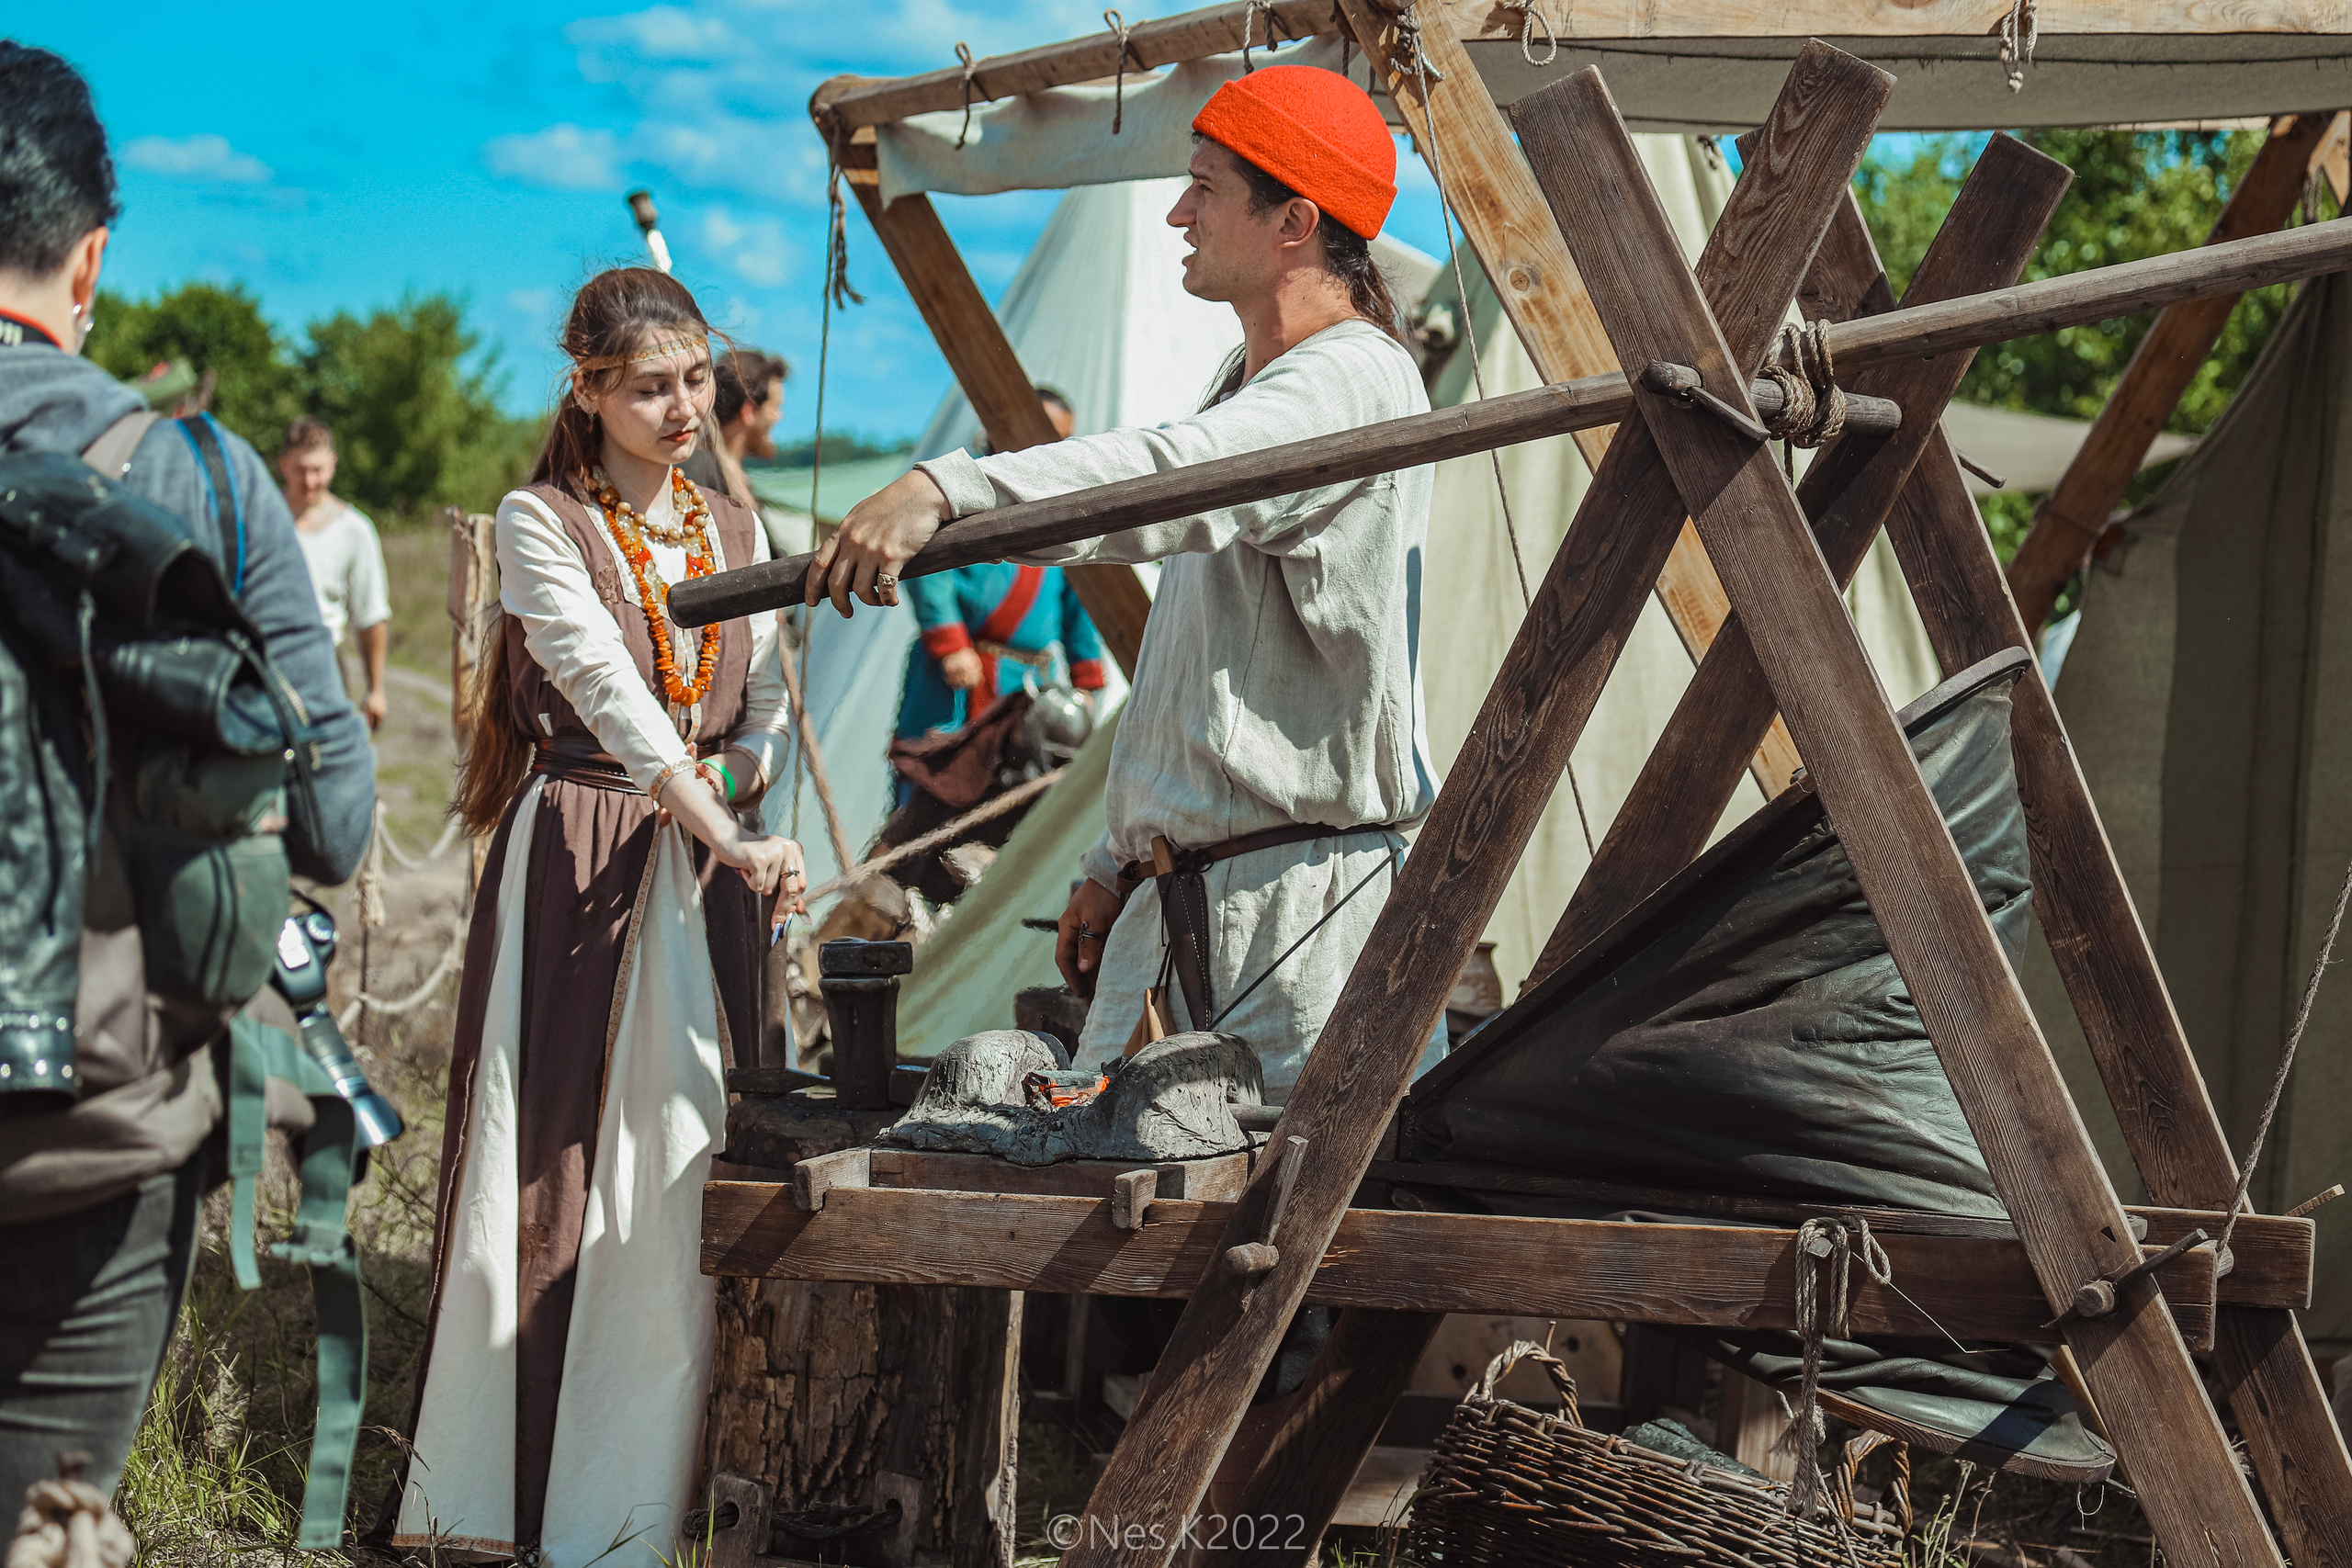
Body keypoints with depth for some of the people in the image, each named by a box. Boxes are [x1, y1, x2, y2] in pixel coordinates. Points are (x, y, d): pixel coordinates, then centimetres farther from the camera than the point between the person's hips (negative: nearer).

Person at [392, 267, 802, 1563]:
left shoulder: (732, 527, 12)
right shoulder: (542, 523, -5)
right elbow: (612, 694, -18)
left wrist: (735, 786, -4)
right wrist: (729, 839, -28)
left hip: (710, 860, 5)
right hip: (578, 859, -5)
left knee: (685, 1162, 3)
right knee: (553, 1154, -4)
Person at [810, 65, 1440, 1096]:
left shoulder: (1355, 379, -12)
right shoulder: (1249, 382, 22)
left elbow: (1174, 480, -33)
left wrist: (945, 490, -44)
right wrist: (1121, 860, 25)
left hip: (1305, 905, -10)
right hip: (1180, 898, 10)